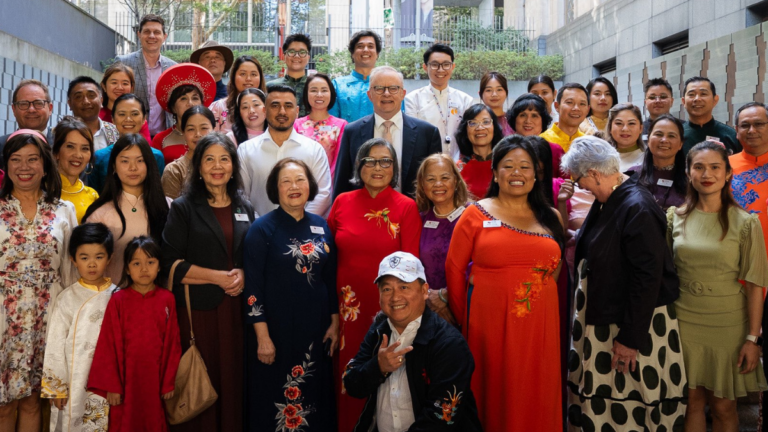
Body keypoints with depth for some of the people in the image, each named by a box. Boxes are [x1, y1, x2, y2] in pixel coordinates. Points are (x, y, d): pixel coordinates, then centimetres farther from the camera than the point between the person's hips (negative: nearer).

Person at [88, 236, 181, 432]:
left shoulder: (167, 300, -1)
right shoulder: (118, 300, -6)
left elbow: (172, 343, 2)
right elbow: (109, 345, -5)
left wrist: (169, 382, 2)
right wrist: (111, 385, -7)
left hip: (155, 378, 2)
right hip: (126, 378, -1)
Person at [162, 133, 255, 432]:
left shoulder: (244, 208, 13)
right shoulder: (184, 208, 1)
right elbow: (171, 264, -6)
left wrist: (242, 274, -3)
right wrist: (218, 277, -12)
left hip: (235, 308, 3)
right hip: (197, 308, -3)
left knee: (232, 380, 4)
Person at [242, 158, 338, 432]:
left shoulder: (321, 227, 5)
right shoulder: (263, 229, -8)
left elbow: (331, 279, 11)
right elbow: (253, 287, -11)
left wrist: (335, 323, 7)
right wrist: (262, 336, -14)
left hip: (315, 329, 4)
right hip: (276, 329, -4)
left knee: (314, 395, 13)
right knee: (275, 399, 7)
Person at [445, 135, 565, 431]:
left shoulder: (551, 218, 10)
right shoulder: (476, 215, 0)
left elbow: (556, 266, 18)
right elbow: (454, 270, 2)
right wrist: (464, 318, 4)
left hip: (539, 326, 3)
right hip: (489, 323, -3)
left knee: (535, 397, 9)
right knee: (493, 394, 6)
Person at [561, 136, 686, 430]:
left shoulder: (637, 209, -21)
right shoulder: (606, 202, 6)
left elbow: (648, 278, -22)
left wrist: (630, 338, -20)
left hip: (632, 324, -9)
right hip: (602, 316, 9)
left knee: (628, 405, 4)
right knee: (599, 404, 16)